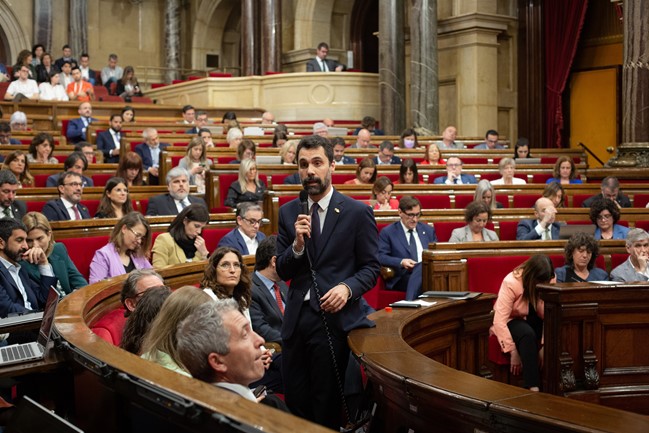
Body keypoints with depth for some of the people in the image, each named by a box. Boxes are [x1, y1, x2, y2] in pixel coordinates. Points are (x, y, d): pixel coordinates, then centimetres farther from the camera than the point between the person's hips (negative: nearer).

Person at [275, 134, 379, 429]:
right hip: (296, 317, 4)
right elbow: (283, 271, 5)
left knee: (326, 406, 7)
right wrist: (298, 245, -14)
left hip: (334, 317, -4)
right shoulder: (288, 213, 6)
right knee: (295, 400, 12)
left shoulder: (357, 212, -4)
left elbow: (371, 267, 0)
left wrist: (347, 288, -19)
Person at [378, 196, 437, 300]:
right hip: (402, 277, -4)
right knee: (421, 267, -39)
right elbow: (380, 257, 0)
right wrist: (401, 262, -16)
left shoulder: (429, 230, 23)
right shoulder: (387, 232, 9)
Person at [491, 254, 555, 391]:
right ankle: (533, 387, -40)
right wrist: (513, 351, -31)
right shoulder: (511, 283, -26)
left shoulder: (550, 282, -15)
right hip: (511, 320, -4)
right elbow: (500, 321, -29)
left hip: (535, 321, 4)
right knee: (527, 334, -37)